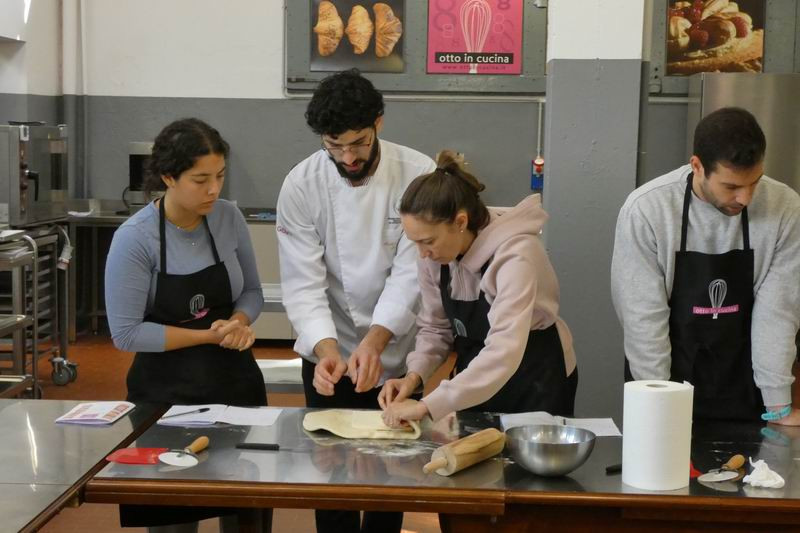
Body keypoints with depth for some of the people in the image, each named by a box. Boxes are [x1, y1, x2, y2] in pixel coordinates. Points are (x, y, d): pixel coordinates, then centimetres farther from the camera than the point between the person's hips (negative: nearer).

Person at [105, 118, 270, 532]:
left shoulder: (229, 218, -3)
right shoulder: (134, 238, -15)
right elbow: (126, 333, -15)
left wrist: (239, 322, -14)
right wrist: (208, 335, -17)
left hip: (235, 381, 4)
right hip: (166, 392, -4)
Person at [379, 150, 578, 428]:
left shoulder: (514, 254, -31)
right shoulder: (434, 255, -11)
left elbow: (503, 355, -41)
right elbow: (435, 327, 2)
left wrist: (426, 405, -44)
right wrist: (414, 375, -18)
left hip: (535, 382, -5)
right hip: (476, 377, 5)